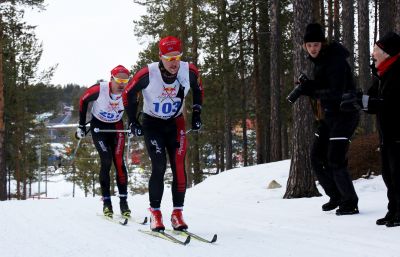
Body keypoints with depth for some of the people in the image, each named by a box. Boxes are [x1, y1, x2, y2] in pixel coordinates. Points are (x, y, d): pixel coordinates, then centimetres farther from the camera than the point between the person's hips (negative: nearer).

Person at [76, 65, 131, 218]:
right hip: (98, 127, -2)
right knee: (106, 161, -15)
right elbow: (83, 101, -8)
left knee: (119, 162, -10)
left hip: (116, 127, 2)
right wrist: (81, 126, -5)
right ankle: (106, 202, -7)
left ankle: (123, 201, -4)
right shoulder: (99, 89, -27)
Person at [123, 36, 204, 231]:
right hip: (152, 124, -3)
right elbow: (129, 93, -8)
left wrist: (196, 115, 5)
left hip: (176, 123, 3)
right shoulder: (148, 73, -24)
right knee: (159, 167, -15)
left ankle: (177, 213, 1)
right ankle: (155, 213, -5)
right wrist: (132, 121, -7)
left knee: (179, 168, -7)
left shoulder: (189, 71, -15)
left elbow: (198, 89, 9)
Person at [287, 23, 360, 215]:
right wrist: (307, 87, -6)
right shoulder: (319, 61, 10)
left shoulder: (335, 61, -20)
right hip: (327, 116, 10)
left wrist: (310, 89, -17)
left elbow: (336, 93, -27)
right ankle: (335, 197, 26)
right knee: (317, 158, 11)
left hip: (344, 114, -10)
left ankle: (350, 203, 2)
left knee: (335, 161, -12)